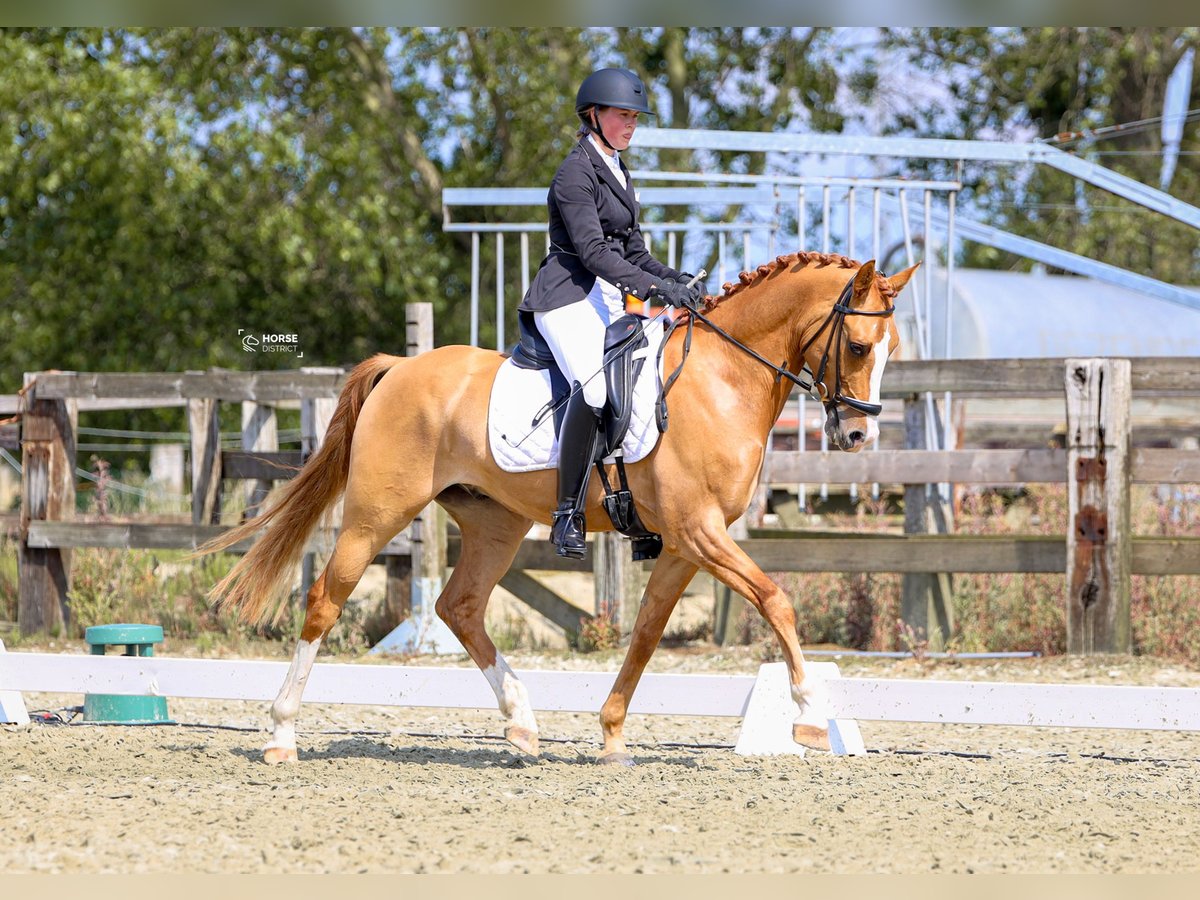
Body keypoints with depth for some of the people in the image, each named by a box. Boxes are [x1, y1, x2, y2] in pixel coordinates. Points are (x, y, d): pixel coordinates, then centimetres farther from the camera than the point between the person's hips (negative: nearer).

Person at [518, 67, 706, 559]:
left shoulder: (617, 171, 20)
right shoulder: (576, 173, -9)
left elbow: (632, 251, 22)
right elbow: (593, 251, -19)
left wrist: (674, 278, 3)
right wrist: (656, 287, -26)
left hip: (612, 299, 10)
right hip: (569, 298, -10)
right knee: (596, 384, -33)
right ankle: (568, 514, -30)